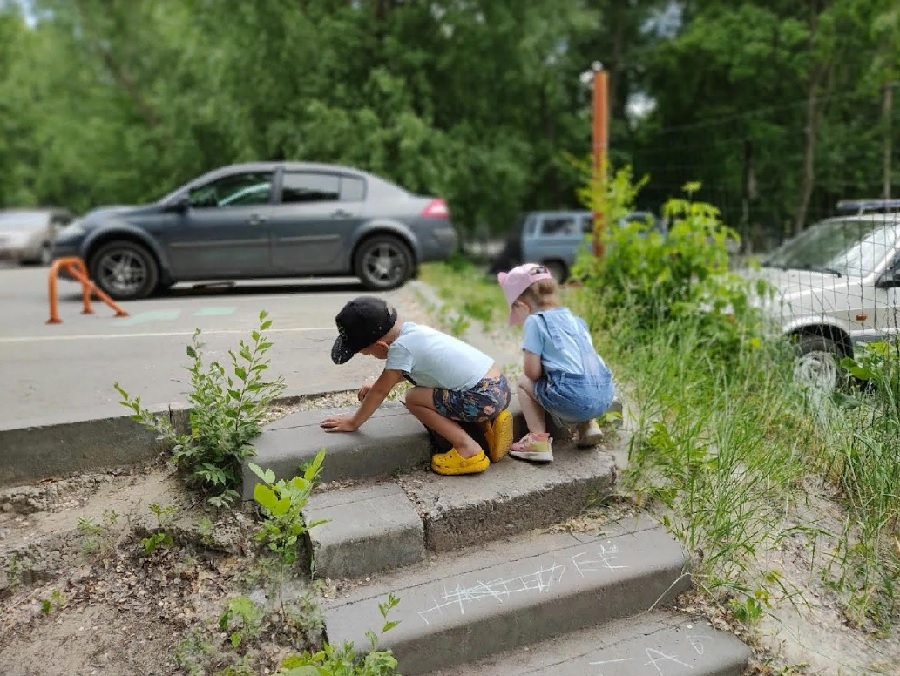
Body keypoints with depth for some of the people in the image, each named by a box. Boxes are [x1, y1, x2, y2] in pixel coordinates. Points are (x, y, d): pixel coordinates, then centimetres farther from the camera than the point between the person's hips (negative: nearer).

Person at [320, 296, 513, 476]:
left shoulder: (400, 347, -14)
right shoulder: (410, 329, 11)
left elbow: (380, 392, -6)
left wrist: (353, 422, 6)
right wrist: (379, 384, 38)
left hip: (483, 397, -9)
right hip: (499, 387, 9)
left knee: (414, 398, -3)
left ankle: (469, 450, -3)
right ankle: (490, 421, 13)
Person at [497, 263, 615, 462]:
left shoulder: (535, 321, -1)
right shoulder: (574, 318, 19)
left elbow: (533, 372, -4)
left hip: (574, 399, -7)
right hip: (605, 396, 7)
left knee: (524, 383, 17)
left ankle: (538, 438, 6)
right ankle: (588, 424, 20)